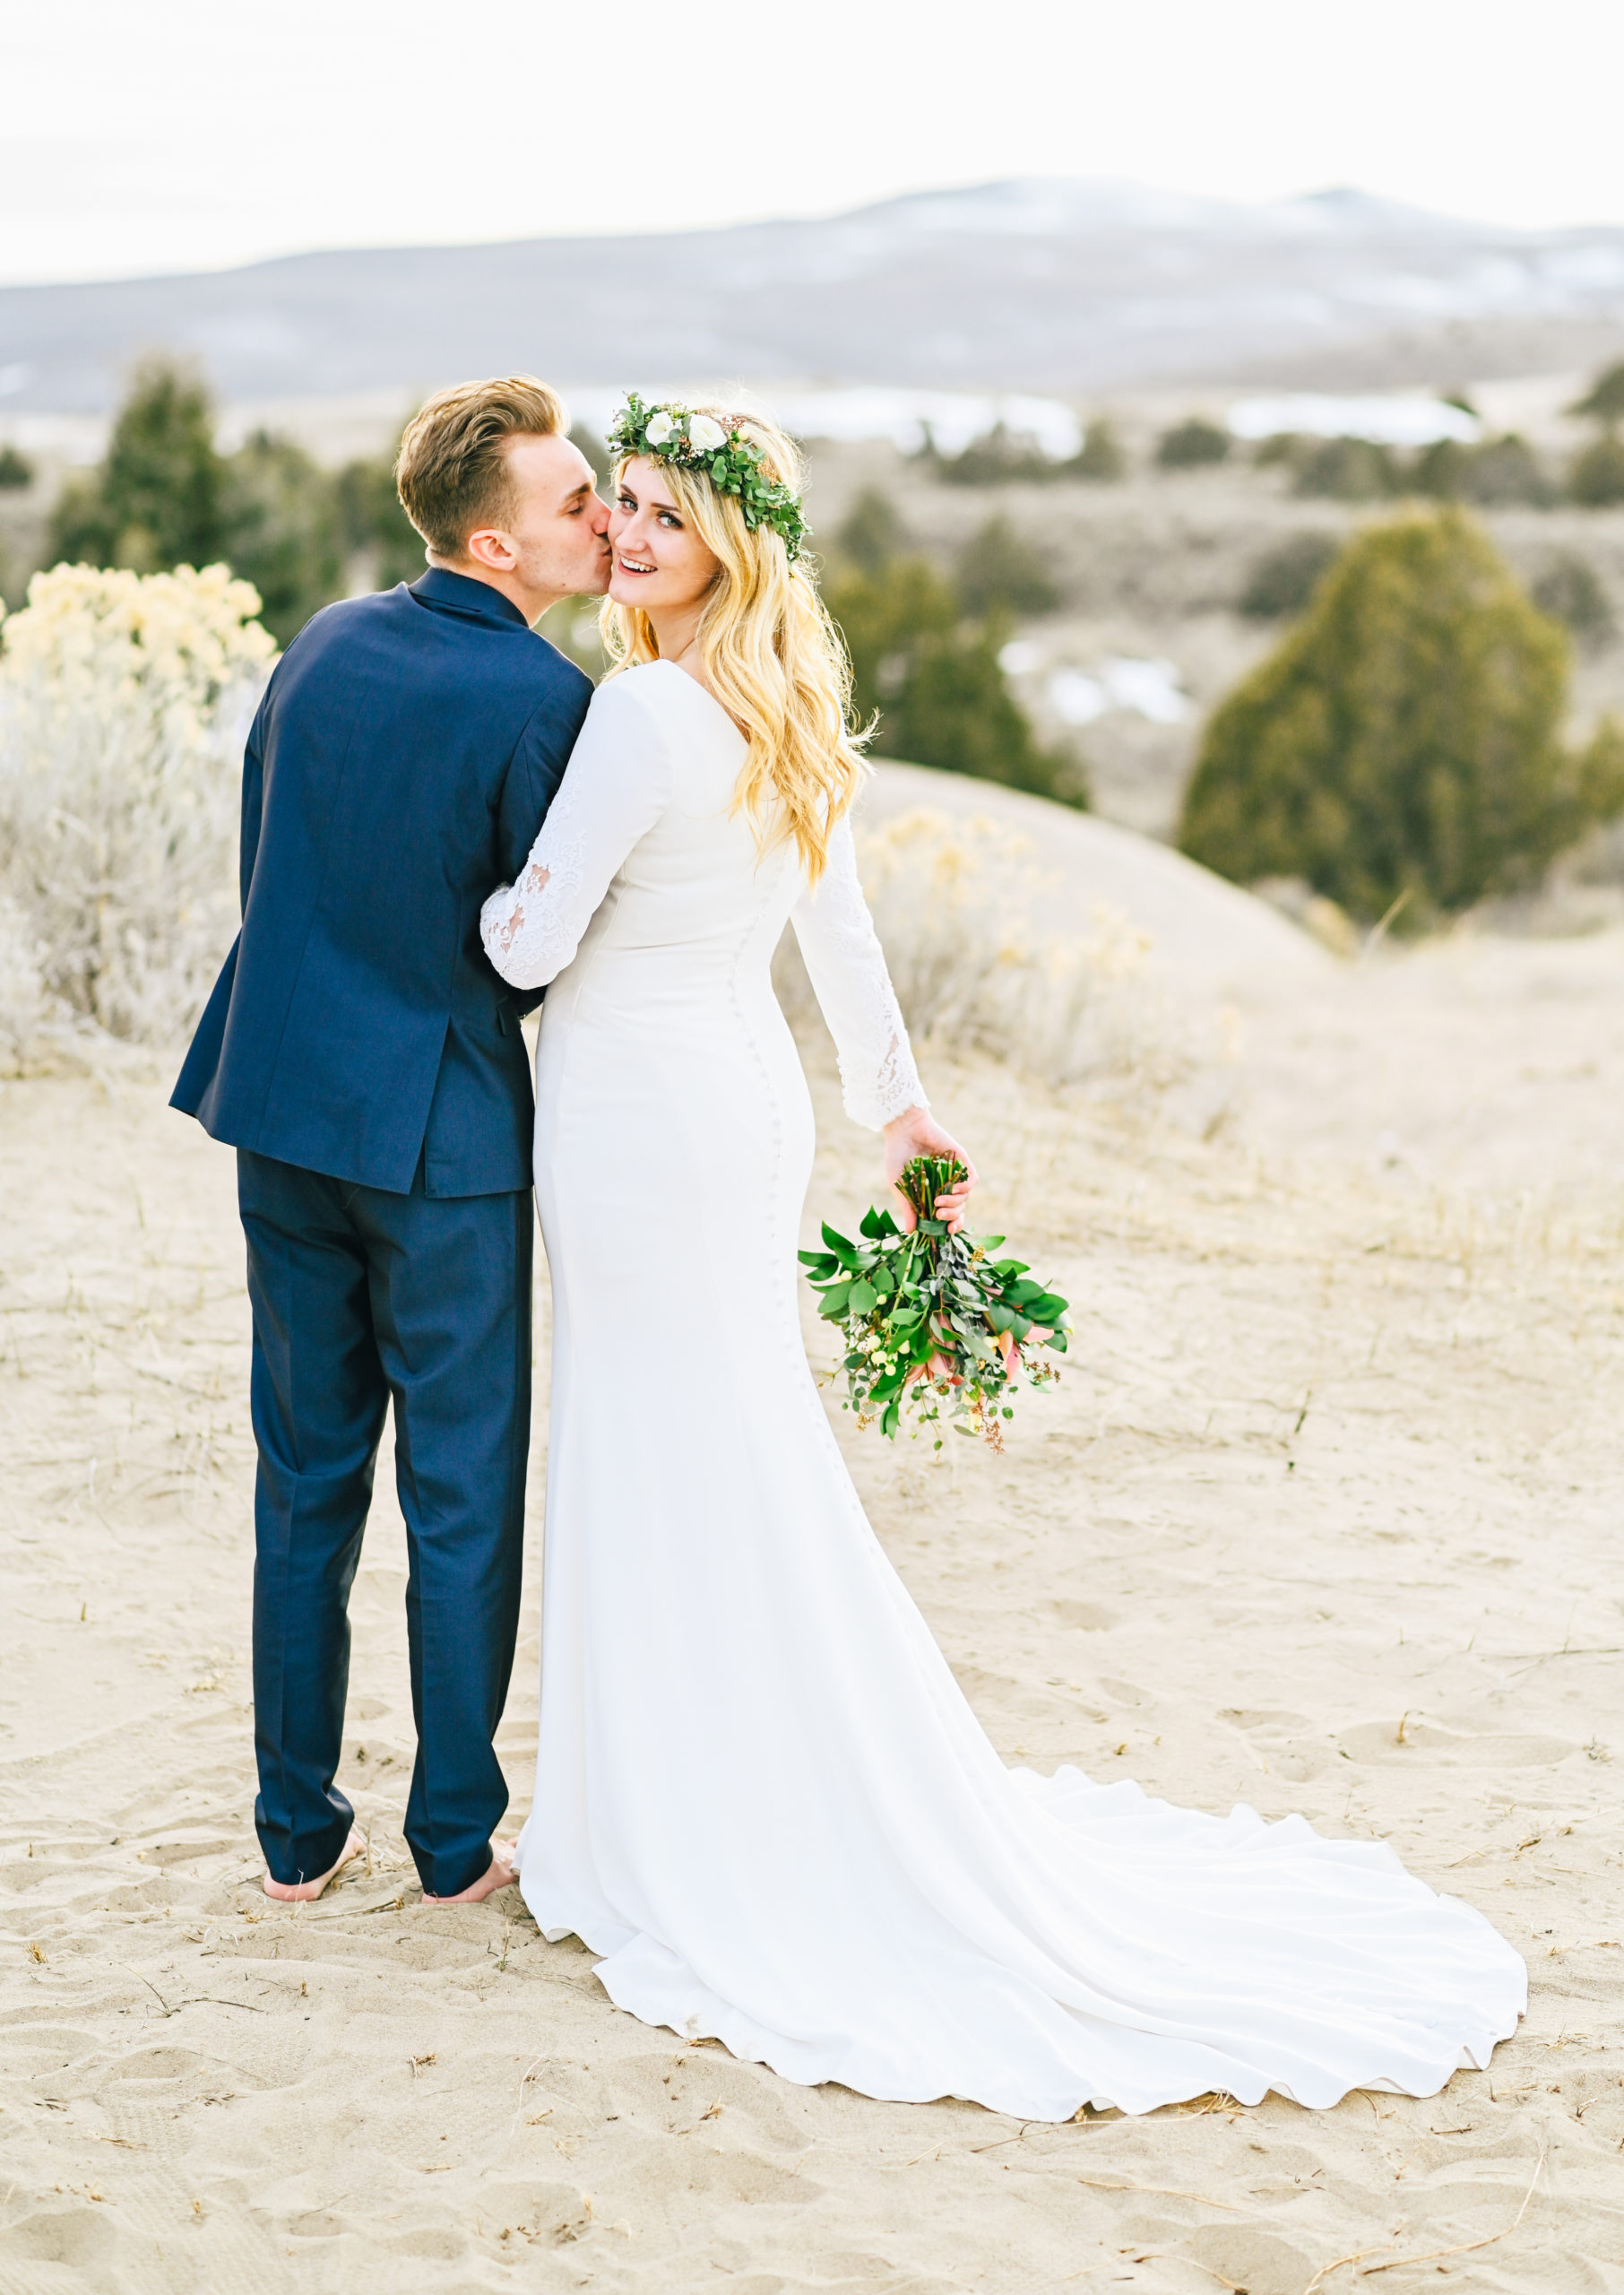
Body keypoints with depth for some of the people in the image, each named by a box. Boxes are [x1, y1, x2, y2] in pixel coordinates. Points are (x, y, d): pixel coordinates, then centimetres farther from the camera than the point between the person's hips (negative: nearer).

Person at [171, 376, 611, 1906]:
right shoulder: (543, 703, -15)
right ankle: (454, 1841, 17)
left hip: (283, 1106, 6)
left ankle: (297, 1829, 22)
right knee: (462, 1498, 7)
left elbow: (260, 859, 11)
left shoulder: (324, 641, 4)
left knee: (307, 1479, 15)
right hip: (443, 1132, -6)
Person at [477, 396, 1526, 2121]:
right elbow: (837, 927, 18)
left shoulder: (641, 711, -19)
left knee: (670, 1478, 1)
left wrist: (469, 888, 4)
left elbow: (535, 943, -18)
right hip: (741, 1093, 9)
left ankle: (699, 1850, 12)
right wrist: (893, 1095, 27)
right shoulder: (786, 716, 9)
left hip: (638, 1117, -9)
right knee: (747, 1461, 16)